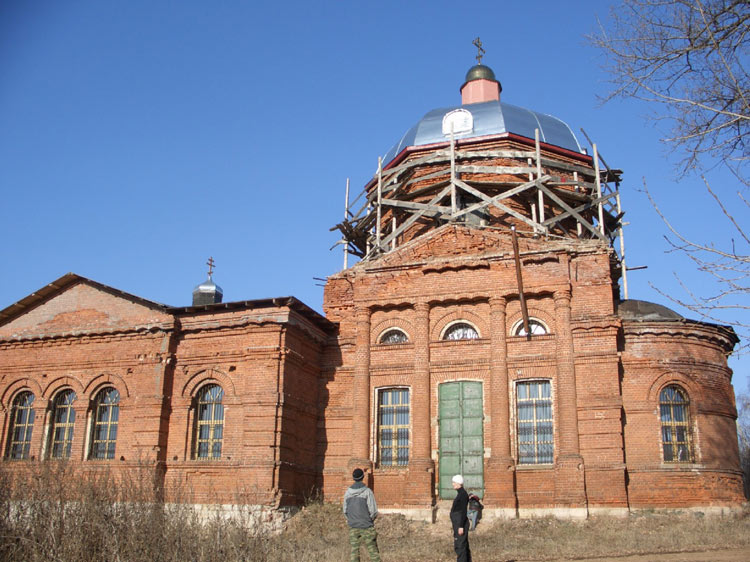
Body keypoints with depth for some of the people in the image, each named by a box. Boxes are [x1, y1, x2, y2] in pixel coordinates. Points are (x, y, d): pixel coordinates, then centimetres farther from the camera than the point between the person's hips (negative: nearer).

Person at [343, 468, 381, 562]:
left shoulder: (347, 492, 1)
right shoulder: (367, 492, -10)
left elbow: (345, 511, 6)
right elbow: (373, 511, -11)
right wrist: (371, 519, 8)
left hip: (353, 527, 3)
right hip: (367, 526, -3)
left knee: (354, 552, 8)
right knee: (373, 552, 4)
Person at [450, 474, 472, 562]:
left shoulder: (463, 494, -15)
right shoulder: (460, 494, 16)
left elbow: (463, 512, -20)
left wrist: (461, 527, -22)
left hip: (460, 524, -11)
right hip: (459, 524, 11)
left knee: (459, 547, -9)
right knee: (464, 546, 12)